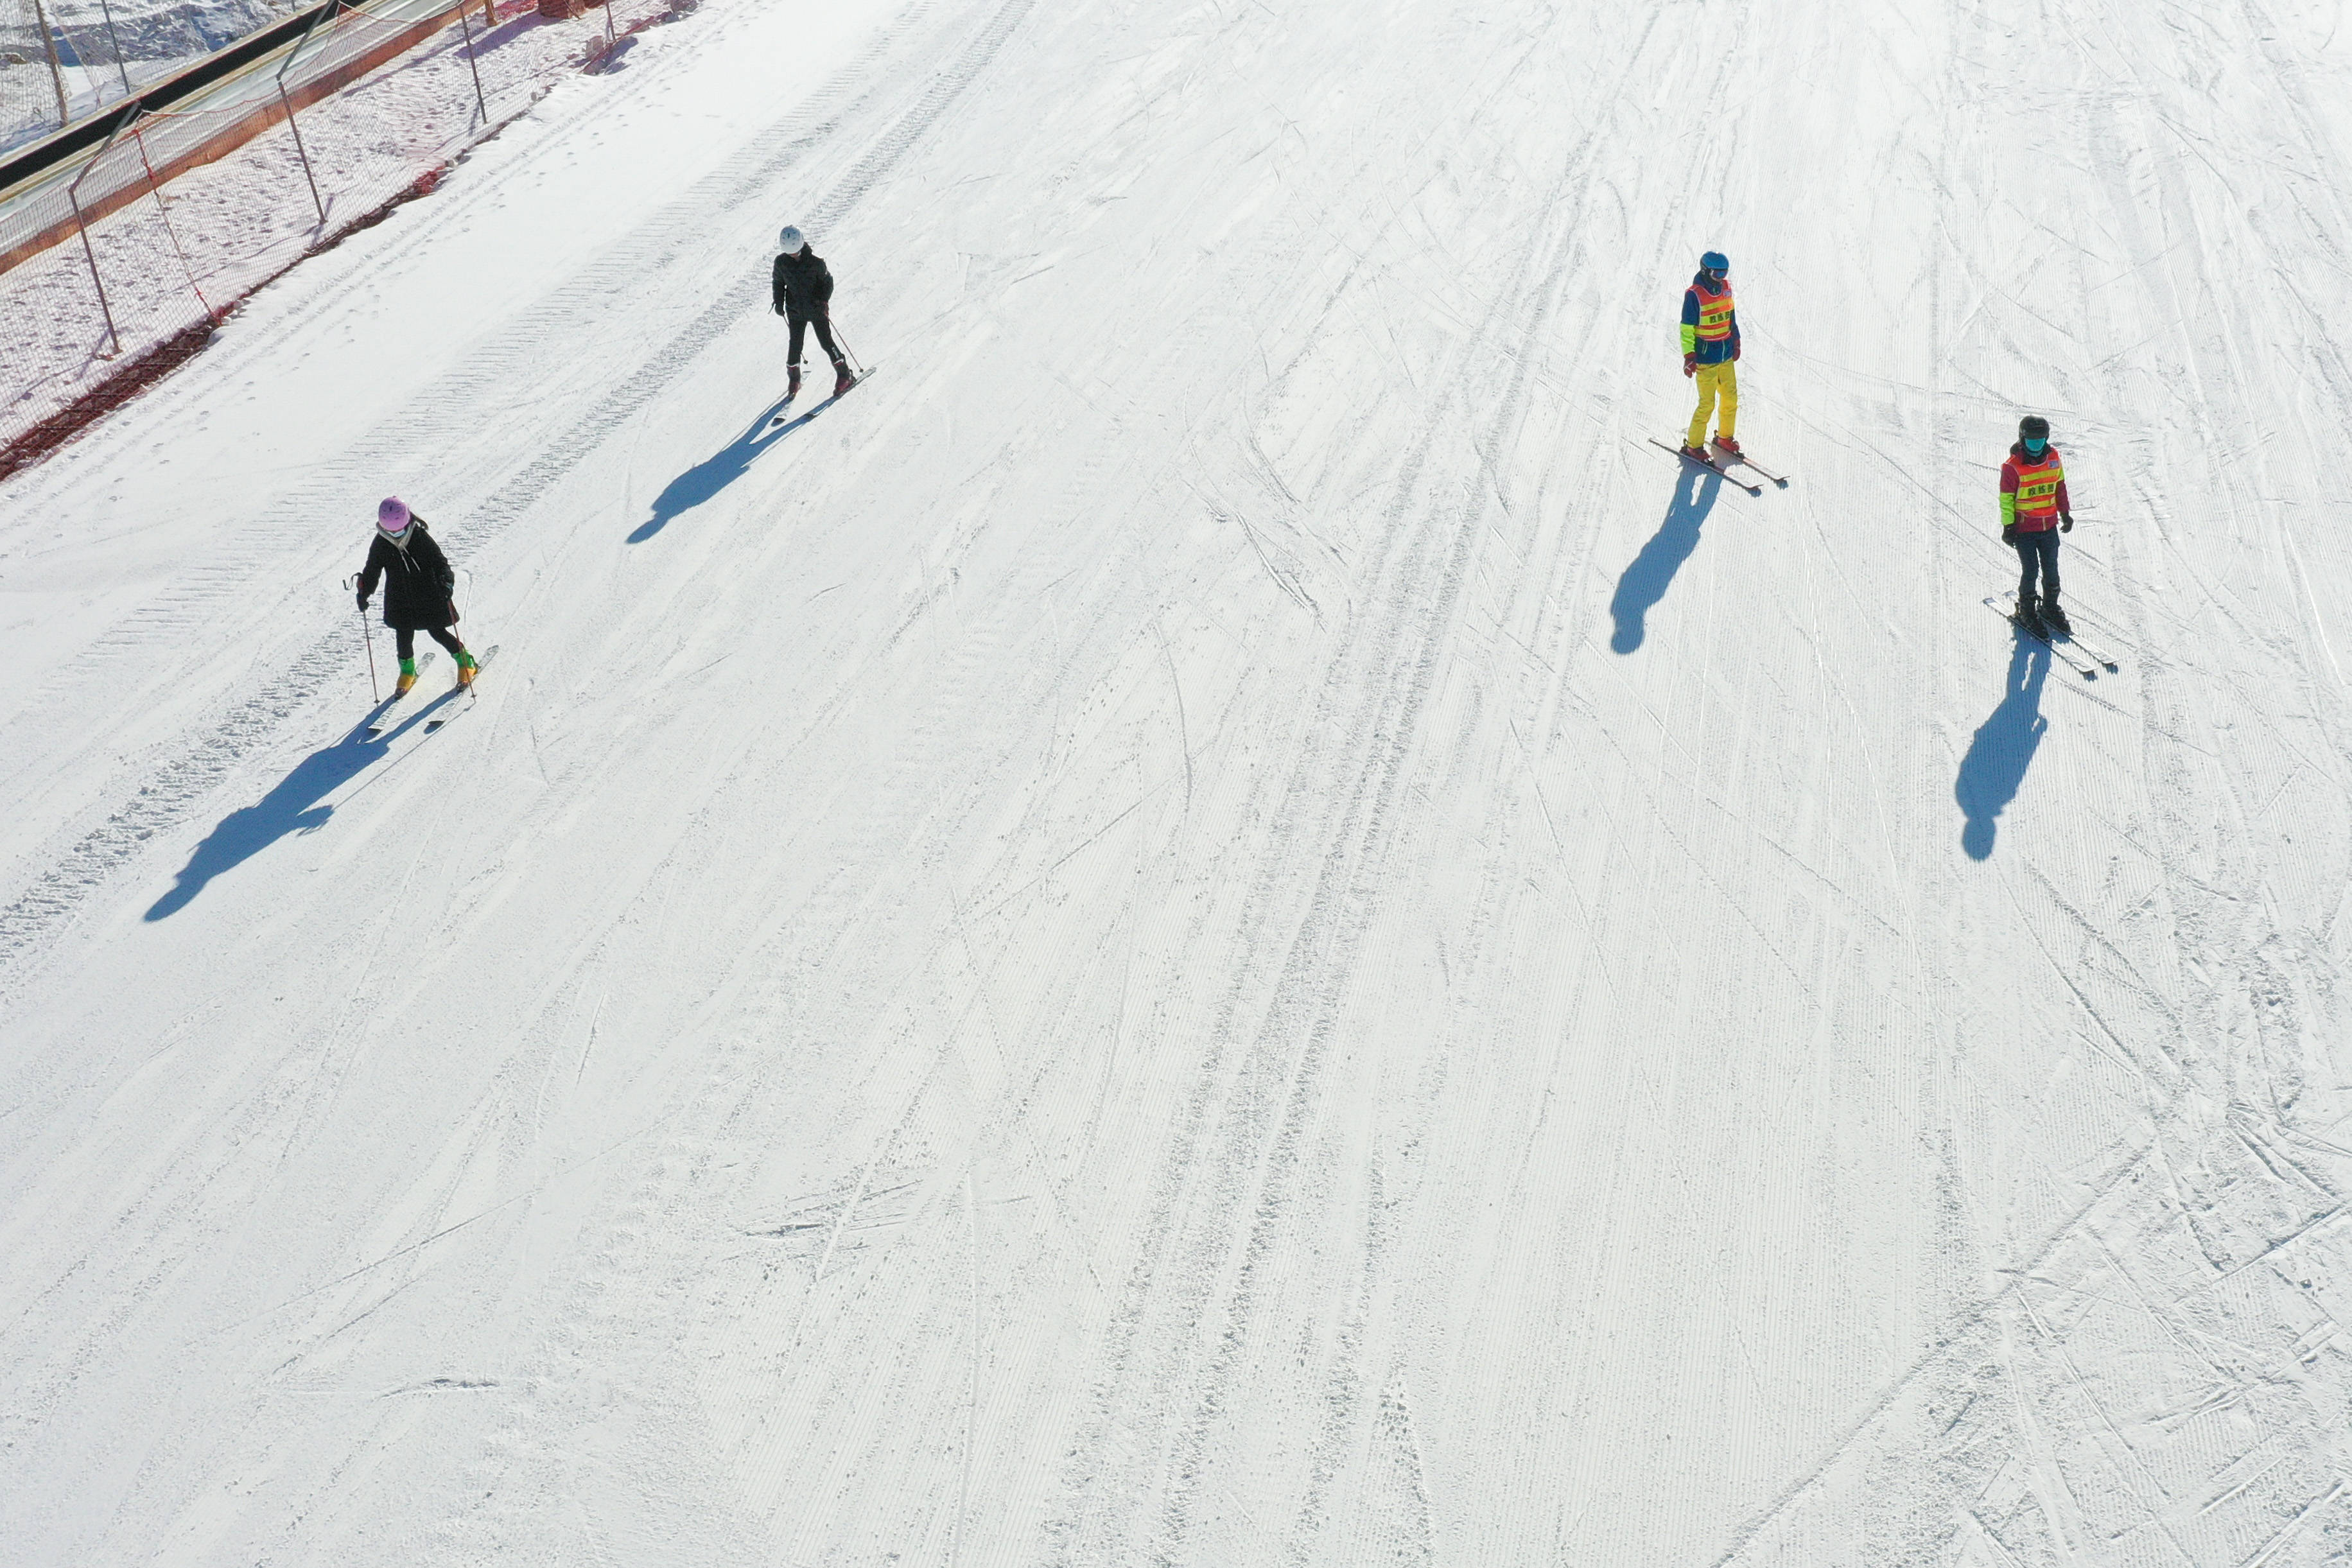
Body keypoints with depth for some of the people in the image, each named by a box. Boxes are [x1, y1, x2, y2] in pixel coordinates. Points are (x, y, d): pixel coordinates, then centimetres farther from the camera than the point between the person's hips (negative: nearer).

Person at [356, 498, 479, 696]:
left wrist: (446, 582, -27)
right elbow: (372, 570, 5)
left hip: (428, 596, -3)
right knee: (404, 635, 2)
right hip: (400, 601, 3)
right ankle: (407, 671, 28)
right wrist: (364, 593, -4)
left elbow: (439, 561, -11)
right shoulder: (381, 544, -7)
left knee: (437, 632, 0)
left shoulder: (421, 537, -15)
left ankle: (466, 663, 20)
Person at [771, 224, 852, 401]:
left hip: (817, 308, -3)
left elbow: (828, 281, -5)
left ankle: (844, 375, 13)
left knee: (826, 342, -2)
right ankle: (794, 381, 20)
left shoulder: (815, 261, -15)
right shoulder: (781, 262, -6)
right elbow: (778, 282, 10)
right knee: (795, 346, 1)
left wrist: (824, 301, -16)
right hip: (795, 311, 3)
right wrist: (778, 302, 0)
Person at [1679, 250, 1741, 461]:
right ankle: (1693, 446, 9)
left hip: (1726, 354, 7)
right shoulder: (1694, 294, -17)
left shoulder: (1725, 286, 4)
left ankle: (1725, 437, 32)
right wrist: (1689, 357, -17)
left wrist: (1736, 342, 21)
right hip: (1705, 357, -7)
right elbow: (1687, 328, -14)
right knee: (1707, 404, -4)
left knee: (1731, 398, 13)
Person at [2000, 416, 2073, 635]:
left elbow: (2060, 486, 14)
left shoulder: (2053, 458, 1)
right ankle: (2026, 611, 16)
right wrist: (2008, 526, -9)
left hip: (2049, 526, 5)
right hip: (2024, 529, -5)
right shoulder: (2013, 467, -15)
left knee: (2051, 570, 11)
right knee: (2030, 570, -1)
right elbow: (2006, 498, -8)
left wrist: (2065, 514, 17)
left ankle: (2050, 607, 29)